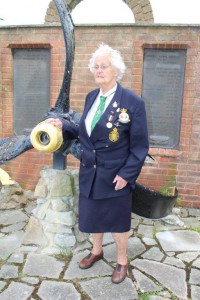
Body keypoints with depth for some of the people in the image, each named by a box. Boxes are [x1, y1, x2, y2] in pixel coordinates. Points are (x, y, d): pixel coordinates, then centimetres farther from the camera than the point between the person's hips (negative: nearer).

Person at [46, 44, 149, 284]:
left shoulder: (132, 101, -15)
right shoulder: (91, 97, 4)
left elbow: (140, 146, -13)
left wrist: (126, 175, -16)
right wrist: (63, 126, 1)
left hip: (115, 175, -5)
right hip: (89, 172, 6)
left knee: (117, 220, 13)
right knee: (92, 216, 21)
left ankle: (121, 261, 39)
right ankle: (96, 251, 48)